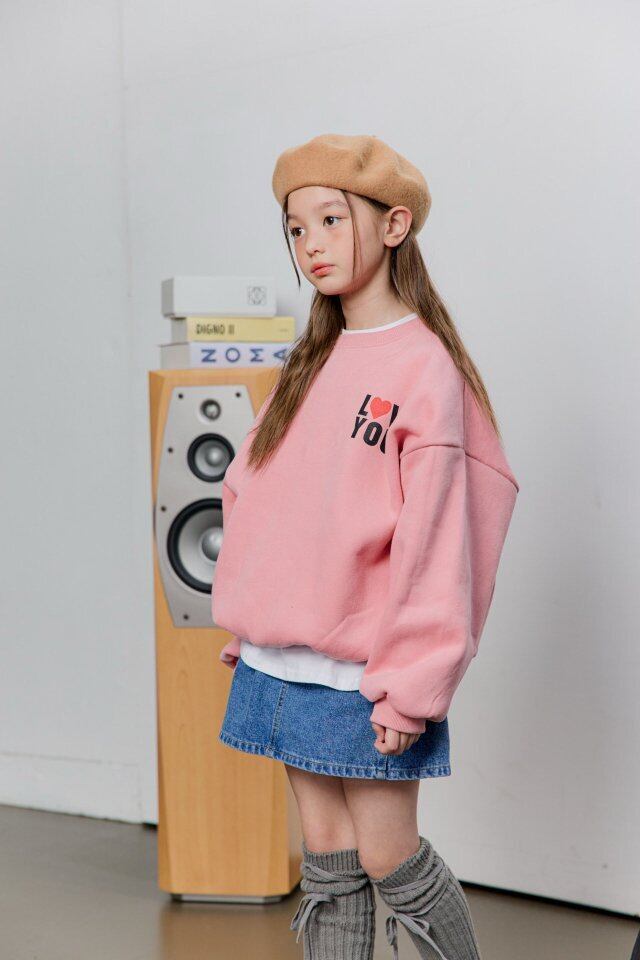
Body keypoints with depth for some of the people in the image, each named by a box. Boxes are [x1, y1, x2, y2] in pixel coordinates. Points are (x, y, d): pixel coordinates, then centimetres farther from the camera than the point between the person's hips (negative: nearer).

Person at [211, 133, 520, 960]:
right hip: (282, 665, 7)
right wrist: (250, 623, 11)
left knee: (388, 859, 2)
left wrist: (409, 686, -17)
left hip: (363, 675, -7)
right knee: (327, 863, 13)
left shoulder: (426, 368, -12)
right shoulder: (309, 366, 11)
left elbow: (435, 539, -16)